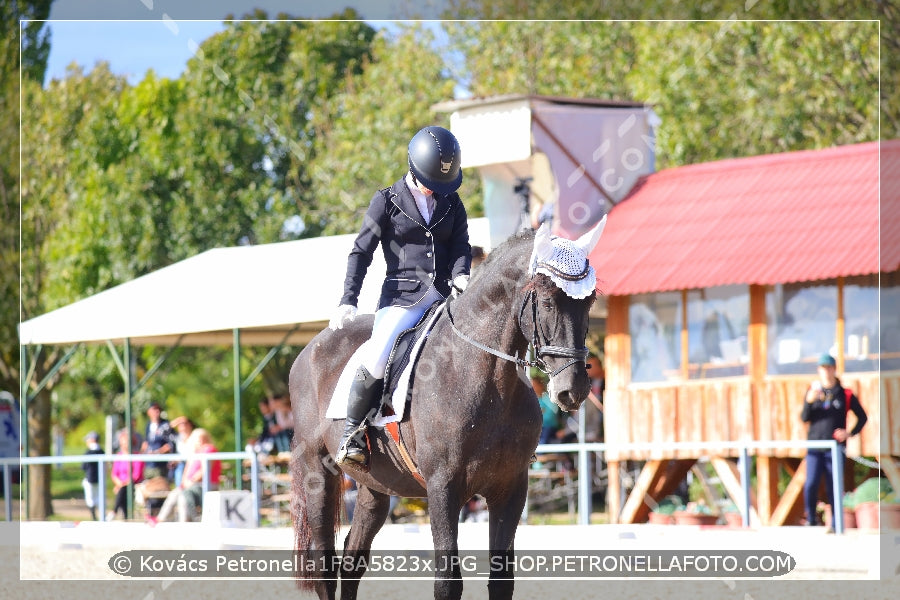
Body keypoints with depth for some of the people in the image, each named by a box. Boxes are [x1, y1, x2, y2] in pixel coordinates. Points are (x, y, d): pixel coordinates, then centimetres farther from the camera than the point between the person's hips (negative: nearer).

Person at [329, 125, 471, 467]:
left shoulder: (452, 204, 13)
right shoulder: (387, 202, 3)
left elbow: (461, 245, 12)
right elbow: (361, 252, 2)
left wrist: (460, 275, -12)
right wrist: (348, 301, -7)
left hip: (445, 296, 4)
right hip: (402, 296, -4)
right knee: (376, 359, -26)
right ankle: (352, 433, -9)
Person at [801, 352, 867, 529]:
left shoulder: (845, 394, 2)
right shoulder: (813, 390, 8)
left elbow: (862, 417, 8)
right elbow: (804, 418, -1)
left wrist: (850, 433, -6)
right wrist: (809, 400, -18)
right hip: (814, 447, 1)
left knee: (833, 488, 1)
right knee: (810, 485, -10)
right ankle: (811, 520, 6)